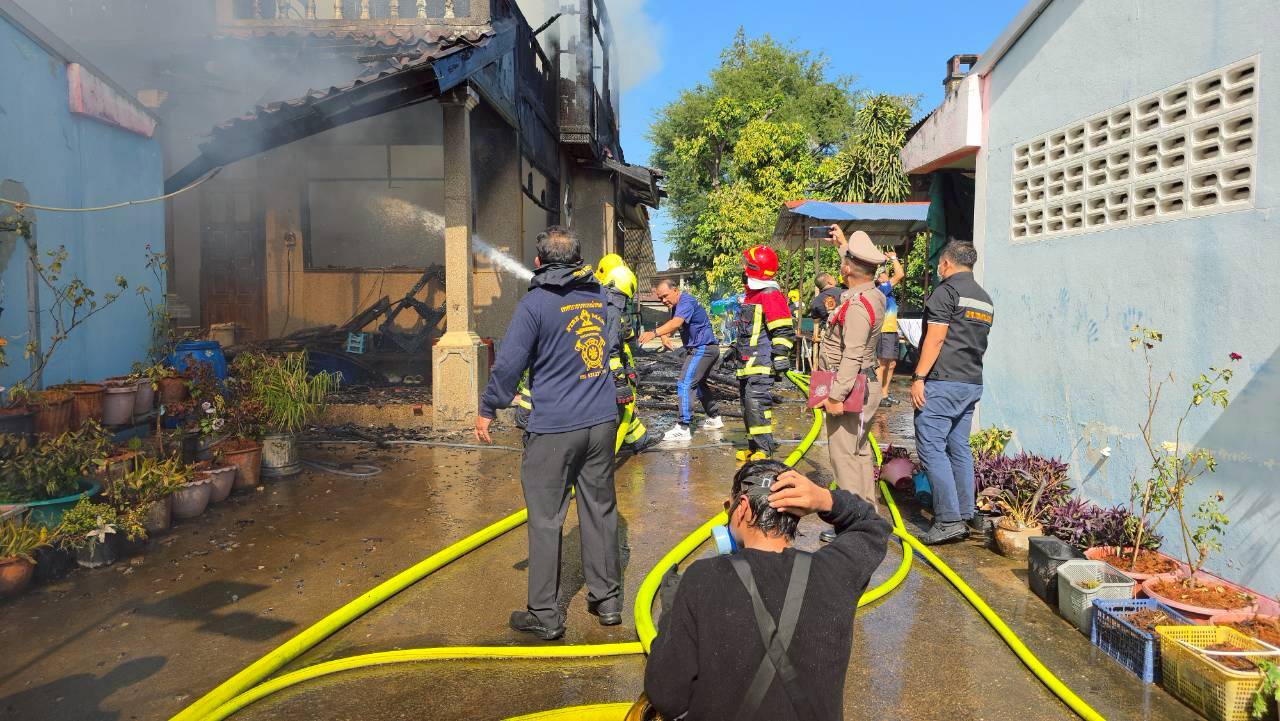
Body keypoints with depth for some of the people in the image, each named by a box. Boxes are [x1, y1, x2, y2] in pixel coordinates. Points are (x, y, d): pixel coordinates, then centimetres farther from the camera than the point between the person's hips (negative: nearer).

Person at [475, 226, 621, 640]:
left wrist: (488, 410, 2)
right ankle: (607, 599, 25)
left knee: (546, 520, 3)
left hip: (554, 429, -5)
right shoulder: (599, 295, 7)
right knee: (601, 511, 15)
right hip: (602, 421, 6)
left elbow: (509, 362, -11)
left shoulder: (535, 302, -10)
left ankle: (545, 616, 11)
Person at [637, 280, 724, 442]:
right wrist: (664, 335, -10)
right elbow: (673, 327, 12)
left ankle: (683, 428, -21)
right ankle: (715, 418, 36)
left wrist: (654, 333, -48)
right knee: (699, 384, 24)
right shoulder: (677, 305, 16)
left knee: (685, 384, -17)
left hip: (703, 348, -11)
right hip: (708, 349, 11)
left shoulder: (686, 301, -19)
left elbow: (676, 323, -36)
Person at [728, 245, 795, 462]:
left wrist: (780, 358, -20)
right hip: (746, 363, 10)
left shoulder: (771, 296, -12)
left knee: (756, 404, -17)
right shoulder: (751, 295, 20)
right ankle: (753, 447, 21)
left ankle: (764, 450, -13)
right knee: (748, 405, 12)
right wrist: (736, 349, 32)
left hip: (761, 364, -10)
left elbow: (784, 331, -16)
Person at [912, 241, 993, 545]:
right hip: (972, 383, 9)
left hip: (943, 382, -8)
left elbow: (935, 339, -15)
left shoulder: (946, 291, -8)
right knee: (960, 449, 13)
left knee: (932, 448, -7)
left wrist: (919, 377, -14)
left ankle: (949, 520, -9)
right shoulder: (985, 298, 17)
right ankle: (966, 515, 15)